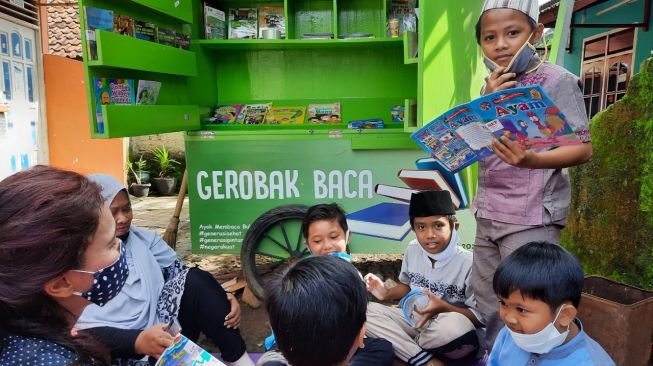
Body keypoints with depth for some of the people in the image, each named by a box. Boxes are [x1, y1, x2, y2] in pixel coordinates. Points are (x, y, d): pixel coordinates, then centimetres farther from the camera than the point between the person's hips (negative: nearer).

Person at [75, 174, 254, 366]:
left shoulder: (143, 238, 9)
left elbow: (180, 272, 5)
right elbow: (82, 328, -14)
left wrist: (221, 299, -13)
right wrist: (139, 341, -31)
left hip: (164, 331, 5)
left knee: (195, 280, -21)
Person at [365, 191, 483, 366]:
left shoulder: (468, 262, -19)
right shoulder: (412, 250, -3)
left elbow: (481, 317, -16)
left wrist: (443, 307, -28)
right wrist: (387, 293, -2)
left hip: (450, 333, -4)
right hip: (416, 320, 5)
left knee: (458, 325, -40)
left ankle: (406, 344, -6)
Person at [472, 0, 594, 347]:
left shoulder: (557, 80, -8)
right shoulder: (491, 86, 11)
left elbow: (583, 148, -13)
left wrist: (531, 160, -31)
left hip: (532, 218, -6)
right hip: (487, 215, 6)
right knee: (487, 308, 14)